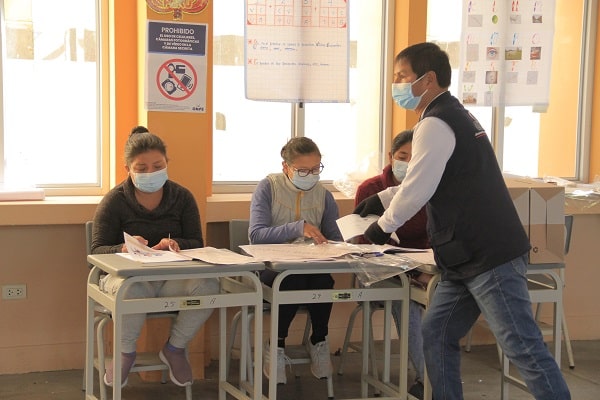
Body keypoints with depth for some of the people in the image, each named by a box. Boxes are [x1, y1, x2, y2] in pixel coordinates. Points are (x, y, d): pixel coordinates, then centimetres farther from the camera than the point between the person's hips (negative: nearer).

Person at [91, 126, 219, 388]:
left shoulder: (182, 197, 6)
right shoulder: (114, 201, -2)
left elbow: (196, 244, 3)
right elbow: (97, 250, -7)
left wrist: (176, 245, -23)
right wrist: (124, 249, -31)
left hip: (173, 276, 3)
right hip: (127, 275, -3)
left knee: (208, 285, -31)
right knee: (131, 291, -41)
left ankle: (174, 348, -1)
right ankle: (126, 352, -6)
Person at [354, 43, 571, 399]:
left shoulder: (435, 125, -14)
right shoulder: (454, 116, 18)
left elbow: (417, 191, -15)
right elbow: (426, 180, 29)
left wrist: (384, 225, 1)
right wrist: (381, 199, 27)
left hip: (490, 257, -10)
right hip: (470, 257, 10)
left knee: (524, 347, -7)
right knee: (437, 336, 13)